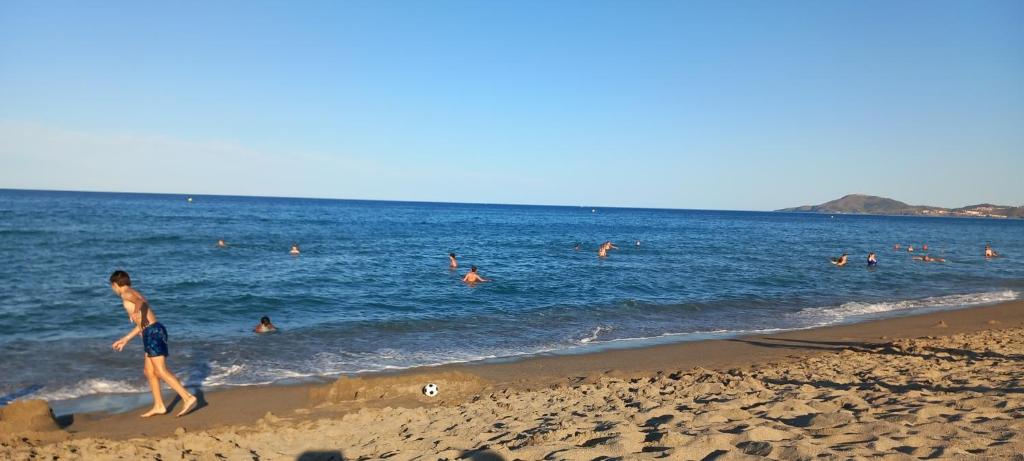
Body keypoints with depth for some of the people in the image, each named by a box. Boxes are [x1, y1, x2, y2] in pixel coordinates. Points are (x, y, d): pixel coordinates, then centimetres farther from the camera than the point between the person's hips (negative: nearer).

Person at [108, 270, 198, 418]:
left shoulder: (126, 294, 0)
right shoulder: (136, 294, 28)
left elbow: (140, 302, -27)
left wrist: (136, 311, -51)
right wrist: (125, 340, 42)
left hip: (153, 332, -9)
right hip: (151, 332, 10)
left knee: (161, 371, -13)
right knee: (148, 371, 17)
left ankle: (188, 398, -20)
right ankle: (159, 406, 22)